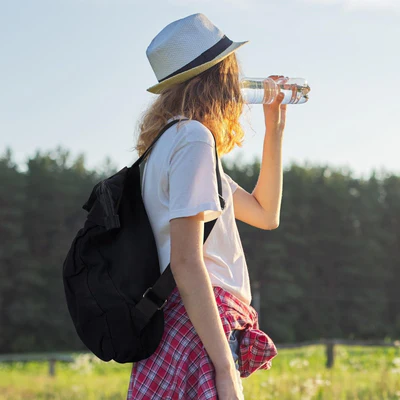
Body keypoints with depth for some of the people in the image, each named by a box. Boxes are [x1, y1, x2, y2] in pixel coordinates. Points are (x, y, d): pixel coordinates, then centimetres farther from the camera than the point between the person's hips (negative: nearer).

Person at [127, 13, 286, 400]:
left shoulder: (173, 138, 22)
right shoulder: (193, 137, -9)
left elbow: (265, 214, 31)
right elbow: (185, 261, -17)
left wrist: (274, 128, 28)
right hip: (199, 325, -10)